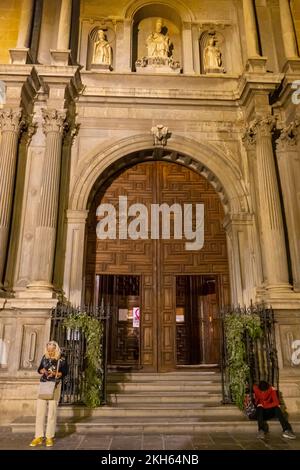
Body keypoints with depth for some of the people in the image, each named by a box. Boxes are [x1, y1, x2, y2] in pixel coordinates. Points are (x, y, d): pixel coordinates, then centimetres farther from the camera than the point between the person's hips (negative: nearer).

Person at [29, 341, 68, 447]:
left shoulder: (61, 359, -4)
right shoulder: (44, 357, 6)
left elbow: (65, 372, -3)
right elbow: (39, 369, 14)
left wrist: (55, 374, -20)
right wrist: (42, 371, -9)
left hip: (55, 386, -3)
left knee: (52, 410, -1)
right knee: (40, 410, -2)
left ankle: (49, 437, 6)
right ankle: (39, 437, 4)